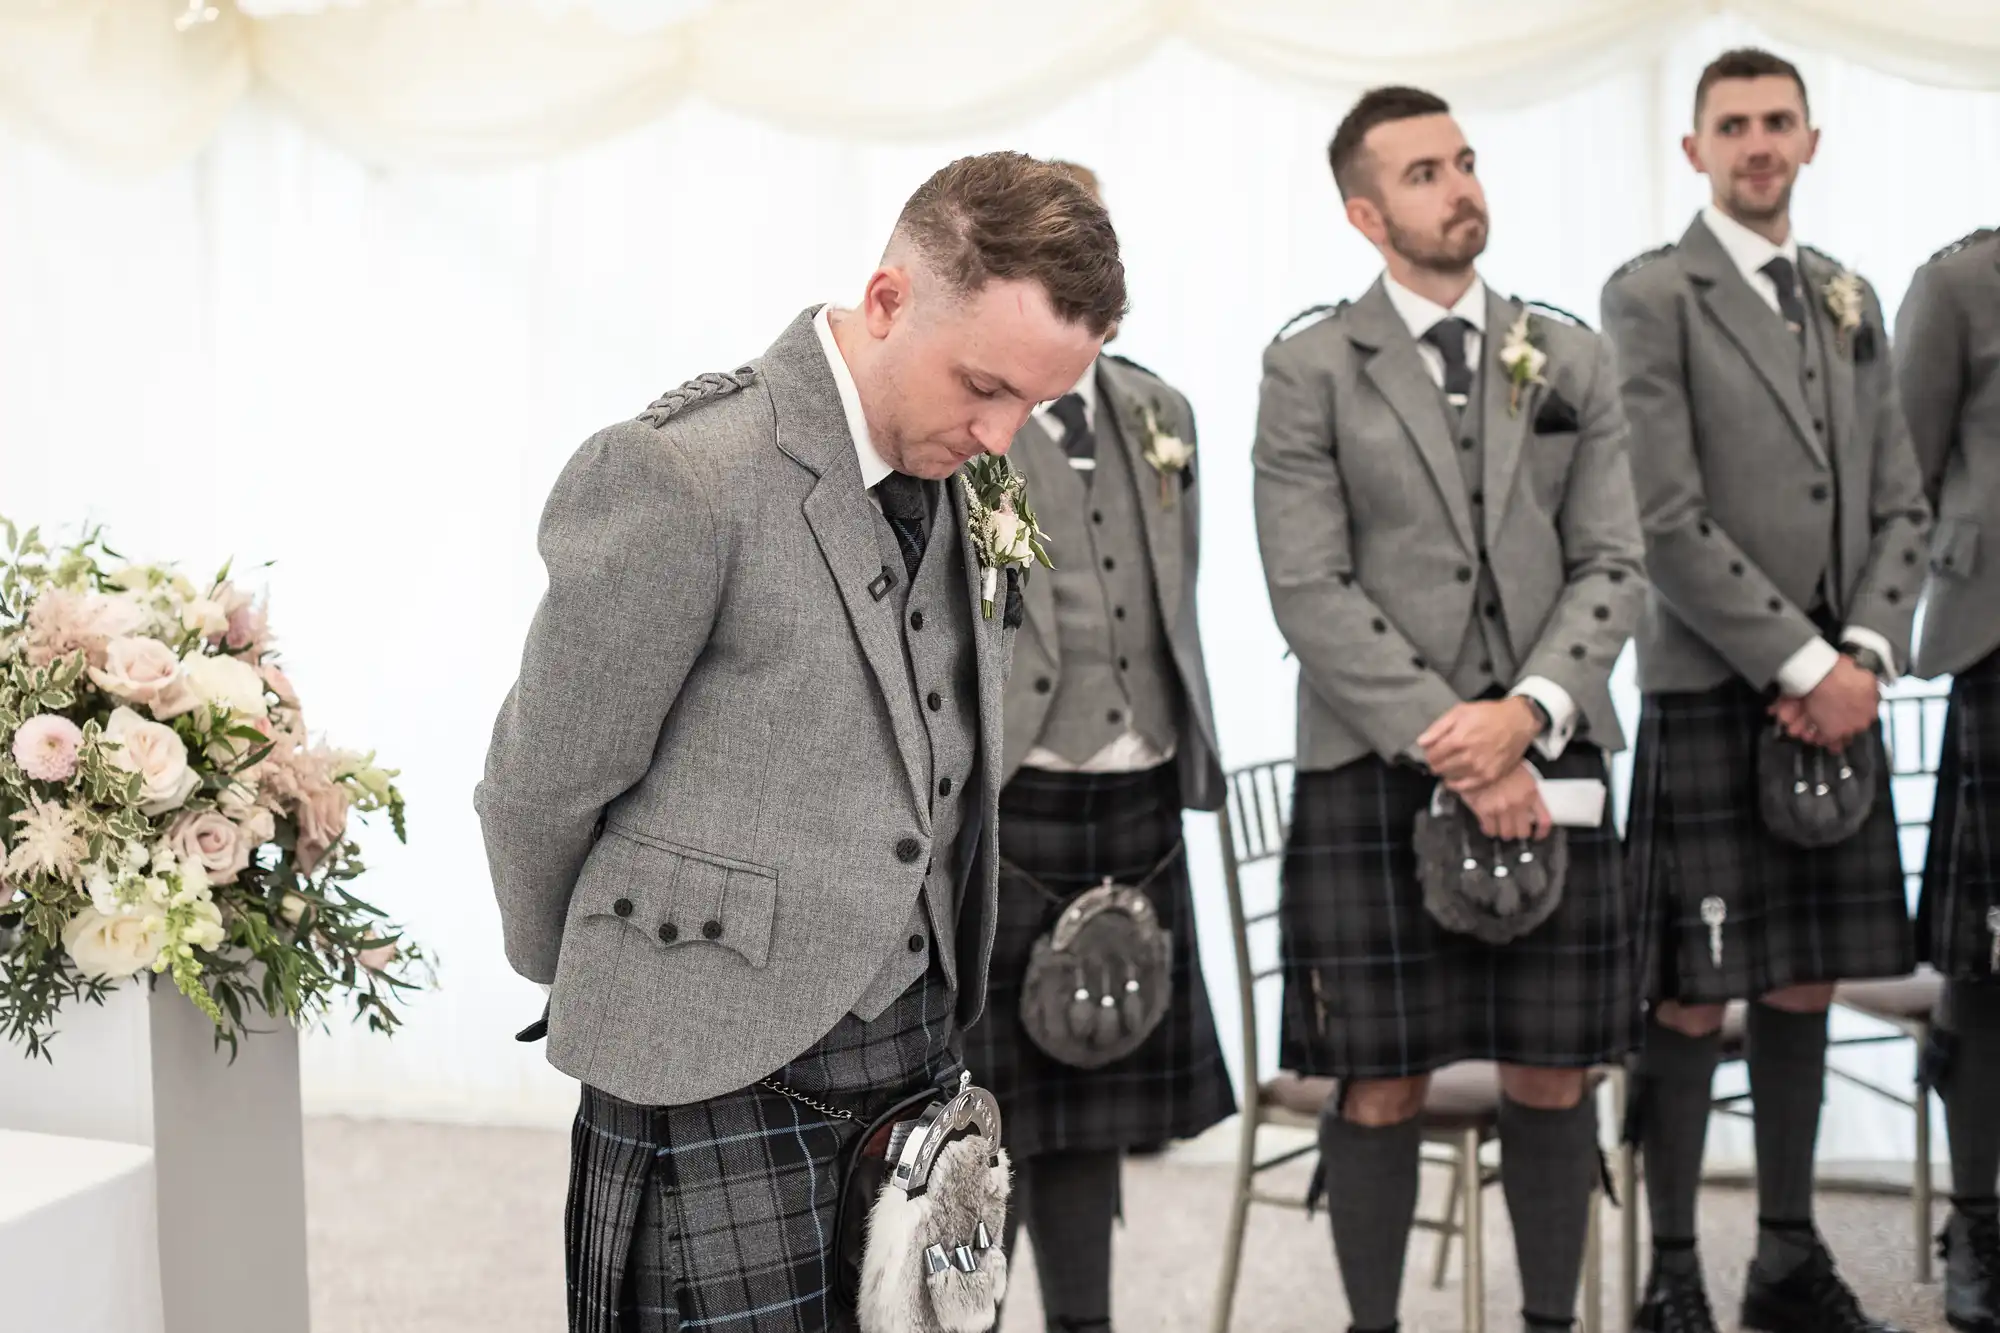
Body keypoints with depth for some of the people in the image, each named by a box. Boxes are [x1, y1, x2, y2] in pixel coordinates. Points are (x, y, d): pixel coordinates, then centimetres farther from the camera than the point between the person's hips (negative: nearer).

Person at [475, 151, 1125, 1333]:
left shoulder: (963, 482, 7)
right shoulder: (681, 477, -16)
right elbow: (541, 787, -8)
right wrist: (605, 987, 7)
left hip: (922, 1060, 7)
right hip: (726, 1082, -6)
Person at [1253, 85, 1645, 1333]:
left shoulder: (1572, 357, 11)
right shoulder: (1311, 370, 0)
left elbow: (1612, 564, 5)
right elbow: (1312, 591, -7)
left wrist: (1527, 712, -12)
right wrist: (1456, 749, -14)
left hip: (1547, 763, 3)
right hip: (1375, 773, -3)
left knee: (1555, 1081, 8)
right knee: (1383, 1093, 2)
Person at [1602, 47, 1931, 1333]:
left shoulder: (1850, 300, 16)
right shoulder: (1652, 297, -4)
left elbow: (1900, 505, 13)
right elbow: (1668, 520, -12)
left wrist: (1864, 656, -3)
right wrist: (1804, 666, -13)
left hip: (1837, 694, 6)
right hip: (1711, 693, -6)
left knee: (1805, 987, 12)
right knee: (1692, 1002, -1)